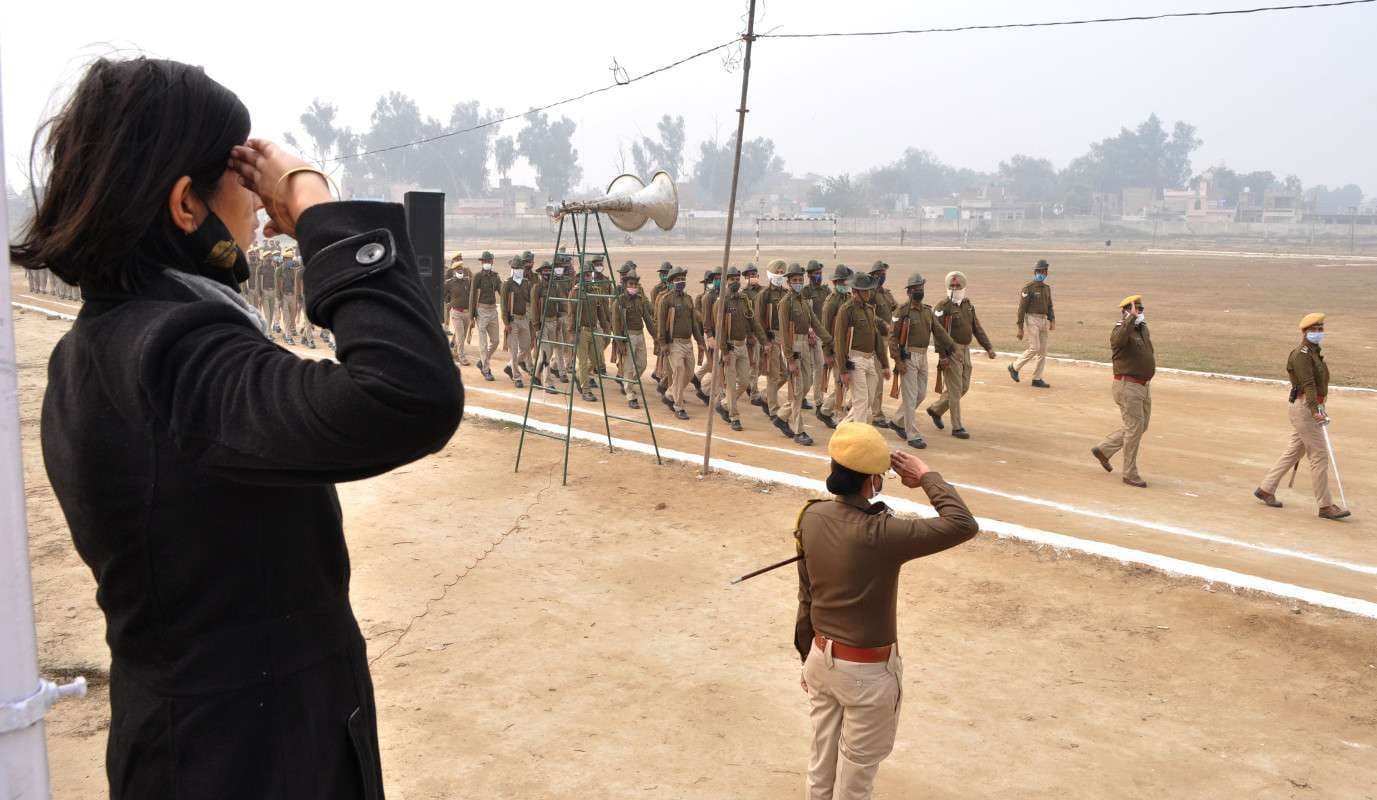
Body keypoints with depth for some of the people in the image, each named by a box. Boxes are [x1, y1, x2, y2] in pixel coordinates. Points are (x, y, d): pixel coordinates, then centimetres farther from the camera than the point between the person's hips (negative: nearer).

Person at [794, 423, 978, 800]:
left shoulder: (811, 517, -9)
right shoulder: (880, 534, -30)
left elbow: (805, 597, 2)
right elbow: (963, 525, -28)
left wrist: (808, 657, 14)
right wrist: (926, 476, -15)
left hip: (822, 658, 6)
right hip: (868, 670, -6)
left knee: (822, 763, 23)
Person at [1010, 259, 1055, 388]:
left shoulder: (1047, 288, 14)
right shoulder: (1028, 288, -7)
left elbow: (1049, 307, 19)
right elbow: (1022, 309, -9)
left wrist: (1052, 321, 1)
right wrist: (1020, 328, -14)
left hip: (1043, 320, 7)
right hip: (1031, 320, -7)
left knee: (1043, 350, 4)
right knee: (1034, 348, -14)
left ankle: (1037, 379, 9)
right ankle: (1015, 367, 5)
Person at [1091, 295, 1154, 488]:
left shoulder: (1143, 328, 12)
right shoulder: (1120, 330, -16)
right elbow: (1119, 340, -42)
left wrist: (1150, 356, 16)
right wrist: (1132, 317, -38)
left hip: (1143, 385, 9)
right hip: (1128, 386, -9)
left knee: (1140, 427, 15)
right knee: (1134, 428, -5)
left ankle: (1103, 449, 27)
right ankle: (1130, 474, 5)